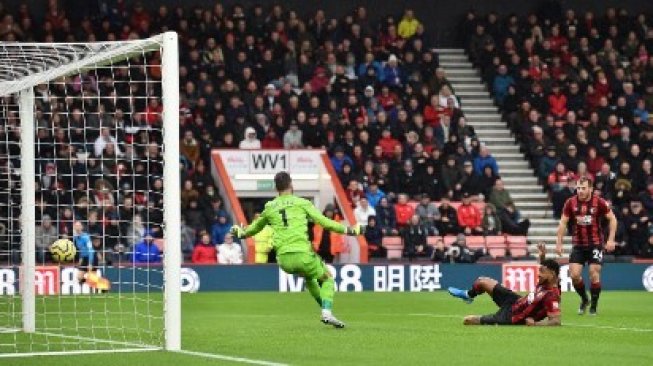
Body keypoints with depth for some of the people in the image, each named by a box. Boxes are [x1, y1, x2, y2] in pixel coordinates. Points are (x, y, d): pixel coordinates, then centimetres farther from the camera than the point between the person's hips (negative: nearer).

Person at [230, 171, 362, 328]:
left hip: (283, 259, 4)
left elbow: (255, 227, 31)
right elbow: (323, 221, 0)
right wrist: (346, 230, 10)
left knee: (309, 277, 33)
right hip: (302, 254, -4)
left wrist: (242, 233, 51)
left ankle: (325, 309, 30)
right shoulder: (302, 203, 4)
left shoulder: (269, 208, 14)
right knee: (327, 278, 15)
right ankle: (327, 312, -9)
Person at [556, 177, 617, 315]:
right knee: (574, 274, -7)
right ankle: (584, 299, 19)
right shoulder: (571, 203, -4)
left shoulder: (599, 202, -10)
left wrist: (611, 239, -9)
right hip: (578, 245, 2)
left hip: (595, 244, -2)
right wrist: (559, 242, 0)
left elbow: (612, 219, -2)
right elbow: (563, 222, 4)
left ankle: (594, 305, 7)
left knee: (594, 273, -9)